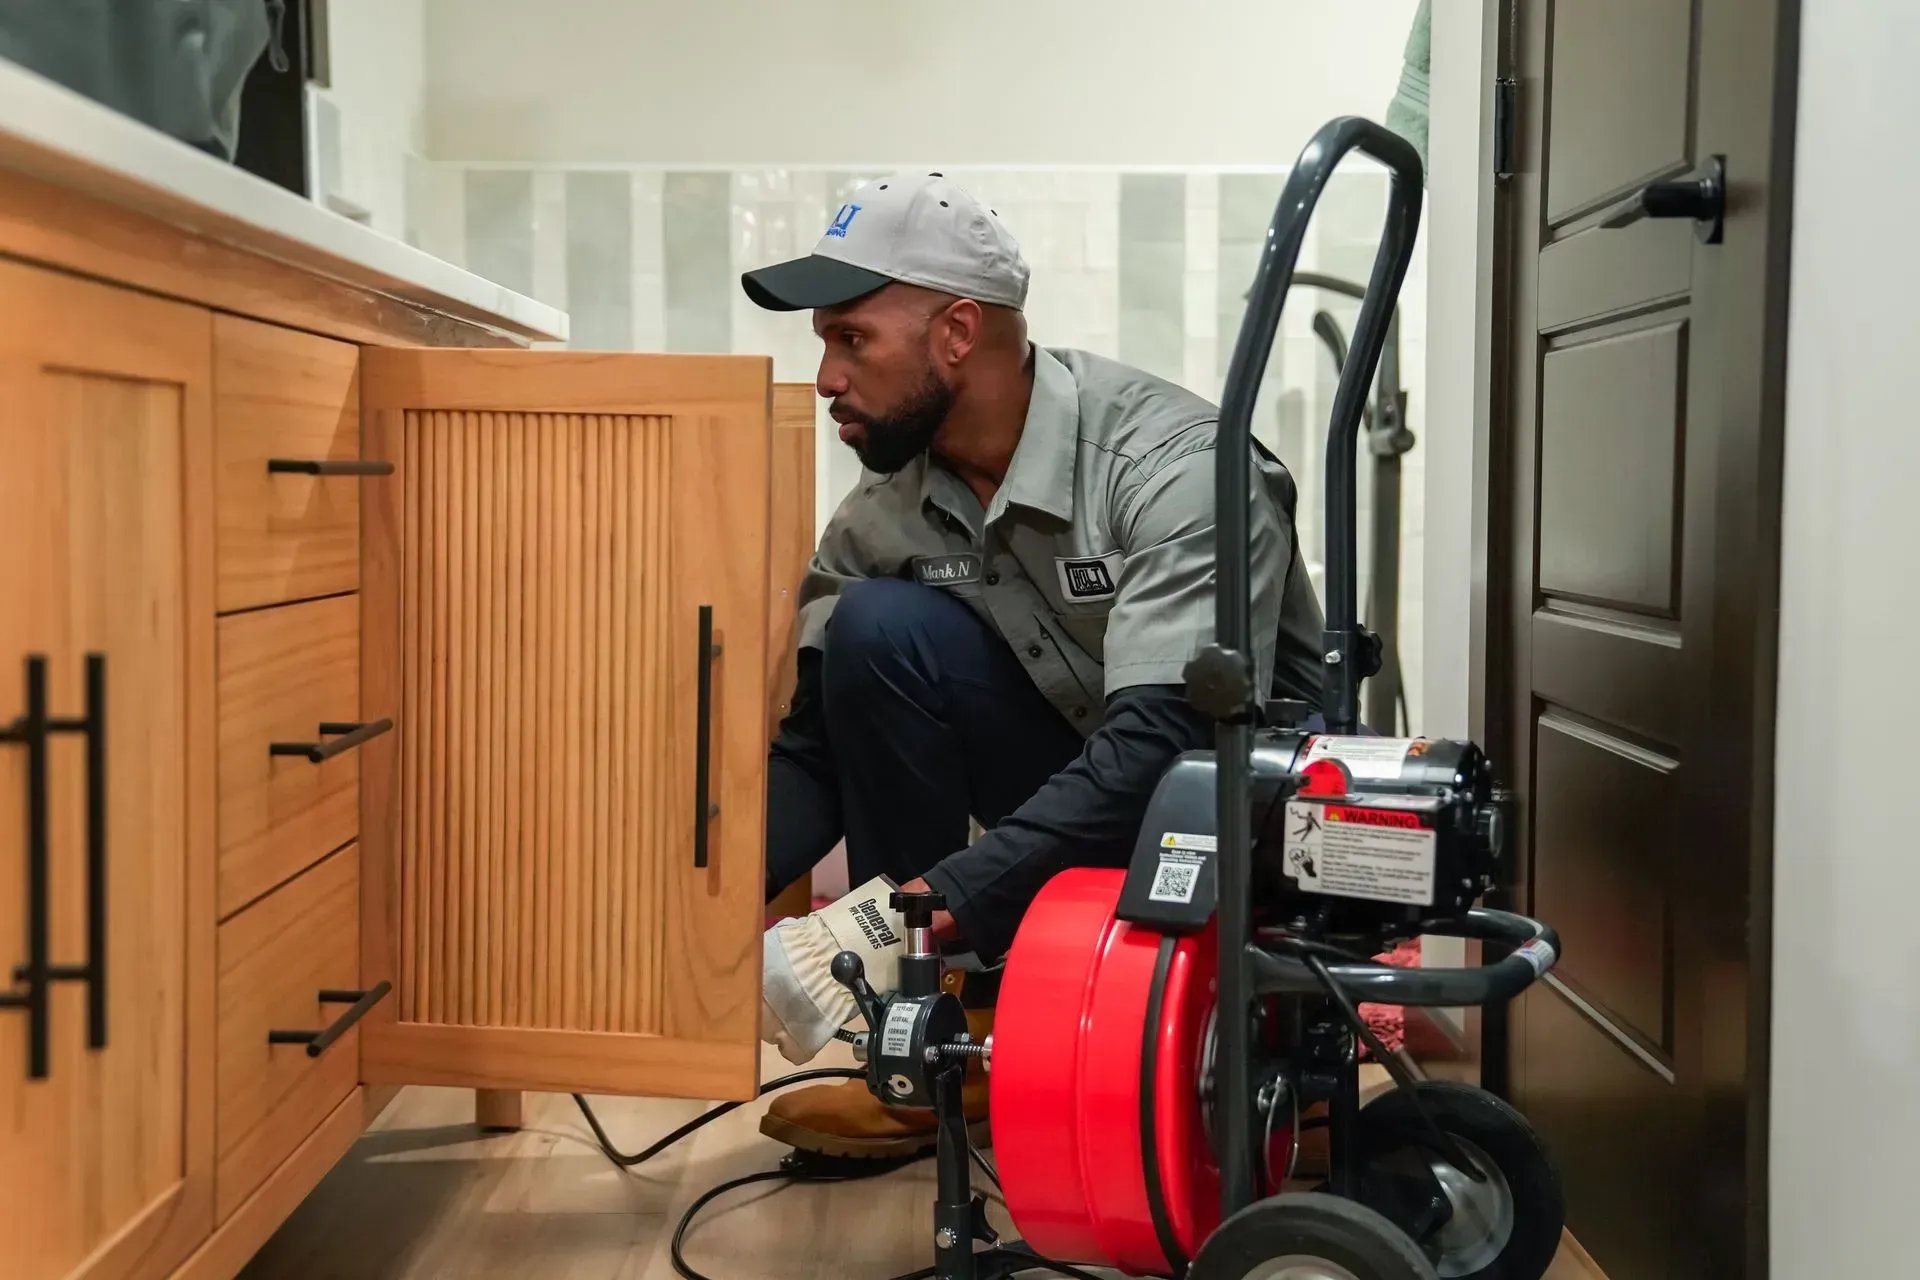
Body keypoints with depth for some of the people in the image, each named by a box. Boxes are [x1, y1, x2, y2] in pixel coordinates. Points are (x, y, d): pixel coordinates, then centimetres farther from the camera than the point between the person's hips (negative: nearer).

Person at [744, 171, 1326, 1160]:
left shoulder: (1170, 463, -25)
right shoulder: (883, 516, -6)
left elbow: (1166, 740, -35)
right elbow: (815, 754, -4)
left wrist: (906, 913, -42)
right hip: (1076, 794, 5)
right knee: (877, 630, -19)